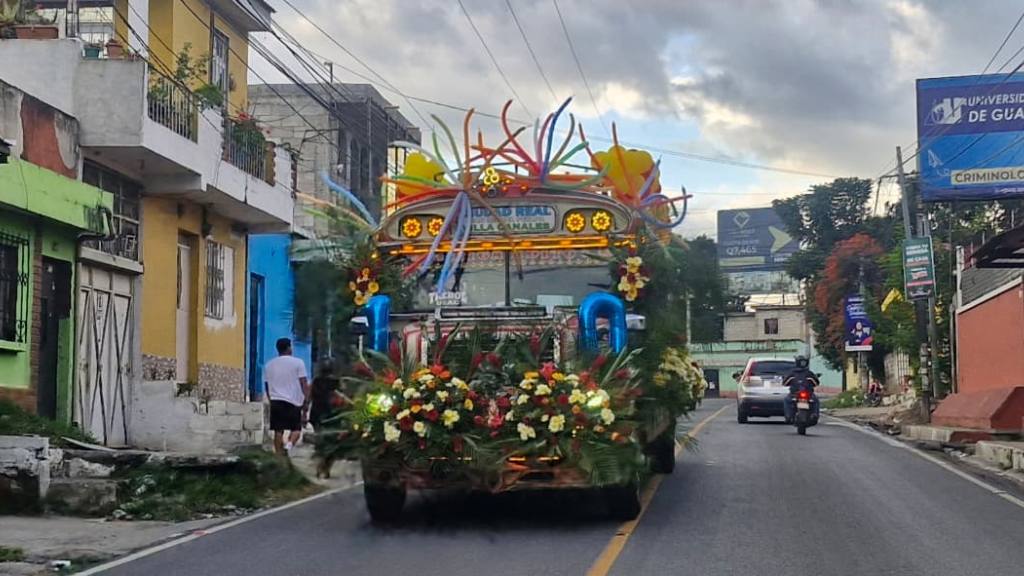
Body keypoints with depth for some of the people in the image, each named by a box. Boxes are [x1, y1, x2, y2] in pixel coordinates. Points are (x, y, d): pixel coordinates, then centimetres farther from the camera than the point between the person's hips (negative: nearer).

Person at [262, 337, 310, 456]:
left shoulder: (268, 365, 12)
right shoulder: (297, 363, 0)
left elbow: (267, 386, 15)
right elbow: (304, 384, -4)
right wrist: (306, 403, -2)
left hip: (275, 401, 3)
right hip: (293, 401, -3)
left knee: (278, 431, 5)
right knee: (296, 428, 8)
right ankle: (289, 445, -19)